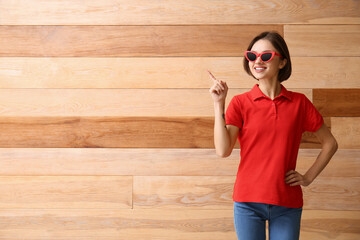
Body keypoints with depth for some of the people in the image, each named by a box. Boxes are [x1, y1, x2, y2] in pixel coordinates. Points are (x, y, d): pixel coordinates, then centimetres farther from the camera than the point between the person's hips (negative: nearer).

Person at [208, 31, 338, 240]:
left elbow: (330, 143, 12)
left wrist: (309, 177, 3)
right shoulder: (240, 103, 0)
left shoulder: (299, 103, 3)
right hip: (248, 202, -1)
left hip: (287, 203, 1)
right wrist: (219, 104, -12)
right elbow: (223, 150, -11)